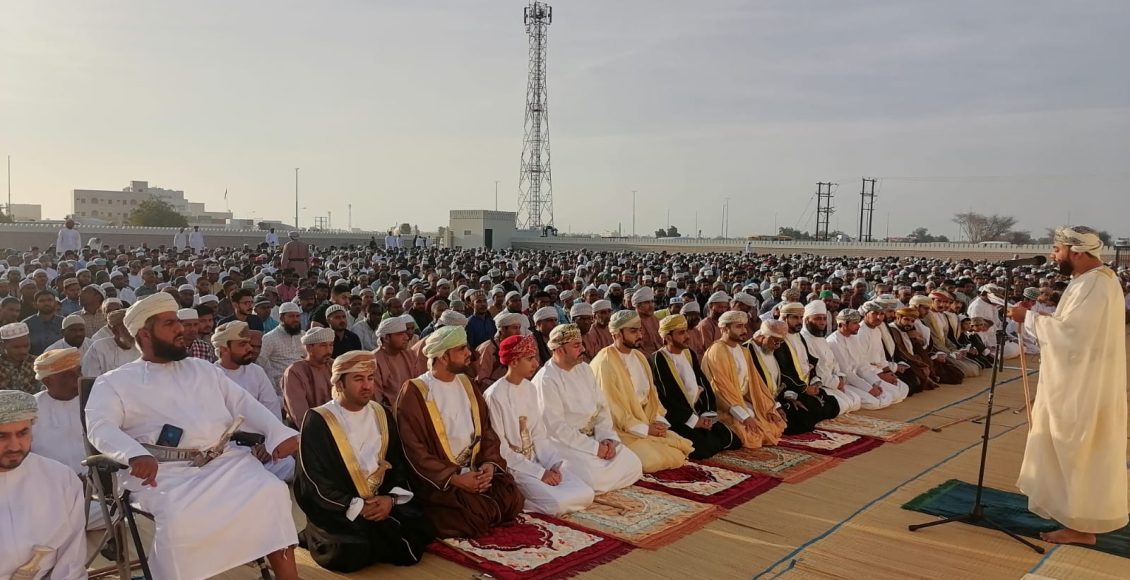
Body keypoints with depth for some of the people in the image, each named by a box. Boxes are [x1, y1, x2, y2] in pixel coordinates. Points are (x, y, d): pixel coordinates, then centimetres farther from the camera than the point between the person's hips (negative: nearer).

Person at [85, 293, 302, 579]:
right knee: (178, 516, -33)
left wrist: (278, 432, -3)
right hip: (166, 472, -3)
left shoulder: (204, 369, 22)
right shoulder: (115, 382, 8)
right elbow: (100, 427, -7)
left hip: (225, 461, 4)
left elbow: (243, 403, 16)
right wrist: (135, 454, -29)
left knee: (272, 491, -19)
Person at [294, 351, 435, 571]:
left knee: (419, 531, -15)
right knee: (353, 551, -28)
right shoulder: (318, 421, -8)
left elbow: (398, 462, 10)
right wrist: (356, 507, -17)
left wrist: (391, 498, -9)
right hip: (335, 508, -4)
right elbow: (315, 479, -12)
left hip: (381, 501, 5)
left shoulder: (381, 415, 9)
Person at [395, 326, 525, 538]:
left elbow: (486, 430, 11)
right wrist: (454, 478, -21)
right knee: (475, 514, -27)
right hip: (438, 477, -6)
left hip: (475, 469, 6)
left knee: (512, 500, -16)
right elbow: (414, 451, -14)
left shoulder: (466, 384, 10)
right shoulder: (414, 393, -10)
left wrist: (489, 463, -9)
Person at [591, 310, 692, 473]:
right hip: (621, 430, -8)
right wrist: (644, 428, -17)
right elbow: (611, 406, -18)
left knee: (680, 455, -4)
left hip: (646, 423, 8)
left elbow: (650, 393, 14)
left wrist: (659, 421, -4)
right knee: (653, 460, -26)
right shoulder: (604, 363, -16)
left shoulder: (640, 358, 10)